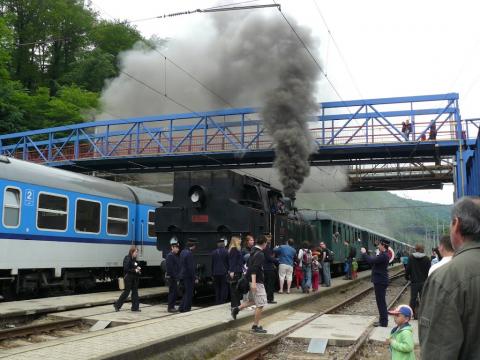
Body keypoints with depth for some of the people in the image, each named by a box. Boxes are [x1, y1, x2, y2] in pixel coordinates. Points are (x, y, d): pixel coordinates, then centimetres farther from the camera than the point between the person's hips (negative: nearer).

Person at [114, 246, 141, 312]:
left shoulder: (134, 259, 11)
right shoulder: (127, 258, -14)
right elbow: (126, 269, -21)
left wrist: (138, 268, 2)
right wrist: (134, 270, -19)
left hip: (134, 278, 8)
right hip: (128, 277, -8)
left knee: (135, 292, 7)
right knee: (127, 291, -1)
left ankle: (135, 307, 11)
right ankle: (117, 305, 14)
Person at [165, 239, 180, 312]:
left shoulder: (175, 256, 16)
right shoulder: (170, 256, -14)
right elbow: (170, 268, -20)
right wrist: (175, 277, -20)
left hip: (174, 278, 9)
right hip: (171, 277, -9)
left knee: (175, 292, 12)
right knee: (172, 292, -5)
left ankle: (172, 306, 20)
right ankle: (170, 307, 2)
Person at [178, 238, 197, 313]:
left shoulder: (182, 252, 10)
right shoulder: (189, 253, -19)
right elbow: (190, 267, -21)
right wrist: (193, 277, -15)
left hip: (183, 275, 9)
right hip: (188, 276, -9)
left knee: (186, 292, 18)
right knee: (189, 293, 1)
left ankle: (181, 307, 20)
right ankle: (186, 309, 6)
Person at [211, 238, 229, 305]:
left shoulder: (213, 252, 2)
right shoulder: (225, 252, -8)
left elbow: (212, 263, 6)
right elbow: (228, 262, -4)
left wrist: (212, 273, 12)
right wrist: (228, 270, 7)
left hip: (215, 272, 3)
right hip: (223, 272, -3)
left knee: (217, 287, 11)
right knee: (224, 287, 3)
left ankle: (217, 301, 12)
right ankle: (222, 301, -1)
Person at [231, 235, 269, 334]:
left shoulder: (253, 252, 11)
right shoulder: (260, 254, -17)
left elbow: (248, 265, 22)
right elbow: (254, 268, -27)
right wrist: (253, 282, -33)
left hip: (253, 281, 10)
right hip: (257, 281, -10)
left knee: (252, 300, 24)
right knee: (260, 304, -3)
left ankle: (237, 309, 19)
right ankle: (256, 326, 2)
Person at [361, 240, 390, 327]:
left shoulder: (383, 256, -20)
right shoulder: (382, 255, 14)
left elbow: (371, 261, -26)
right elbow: (373, 261, 16)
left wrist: (364, 253, -13)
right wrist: (364, 254, 8)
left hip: (380, 282, -11)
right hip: (380, 281, 11)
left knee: (381, 301, -5)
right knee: (381, 301, 16)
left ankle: (383, 322, 0)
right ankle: (383, 320, 23)